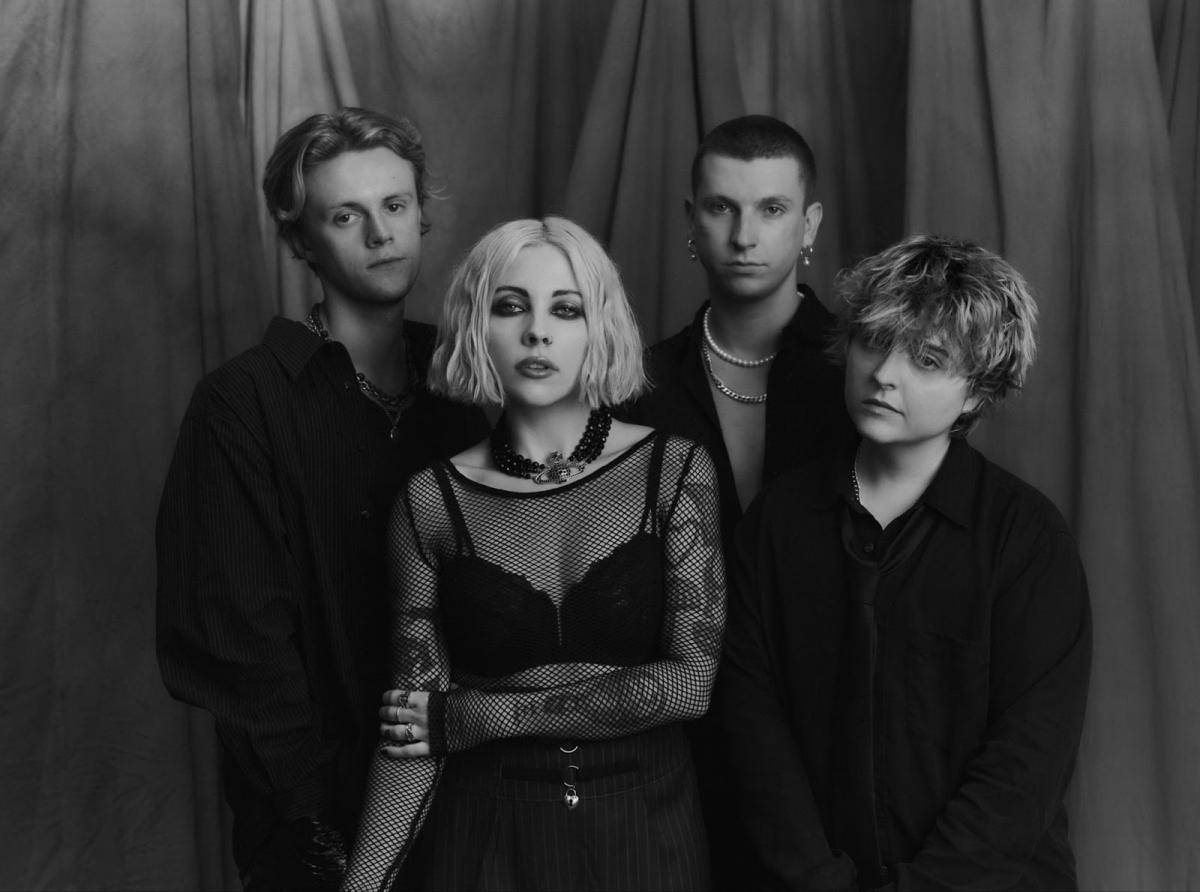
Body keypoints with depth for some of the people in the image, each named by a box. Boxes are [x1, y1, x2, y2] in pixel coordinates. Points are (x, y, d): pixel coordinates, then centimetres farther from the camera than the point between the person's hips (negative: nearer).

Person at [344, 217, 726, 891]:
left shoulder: (675, 470, -6)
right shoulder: (432, 500, -5)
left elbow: (690, 680, -12)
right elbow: (413, 737, -4)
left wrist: (480, 716, -13)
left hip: (645, 826, 0)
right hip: (488, 832, 0)